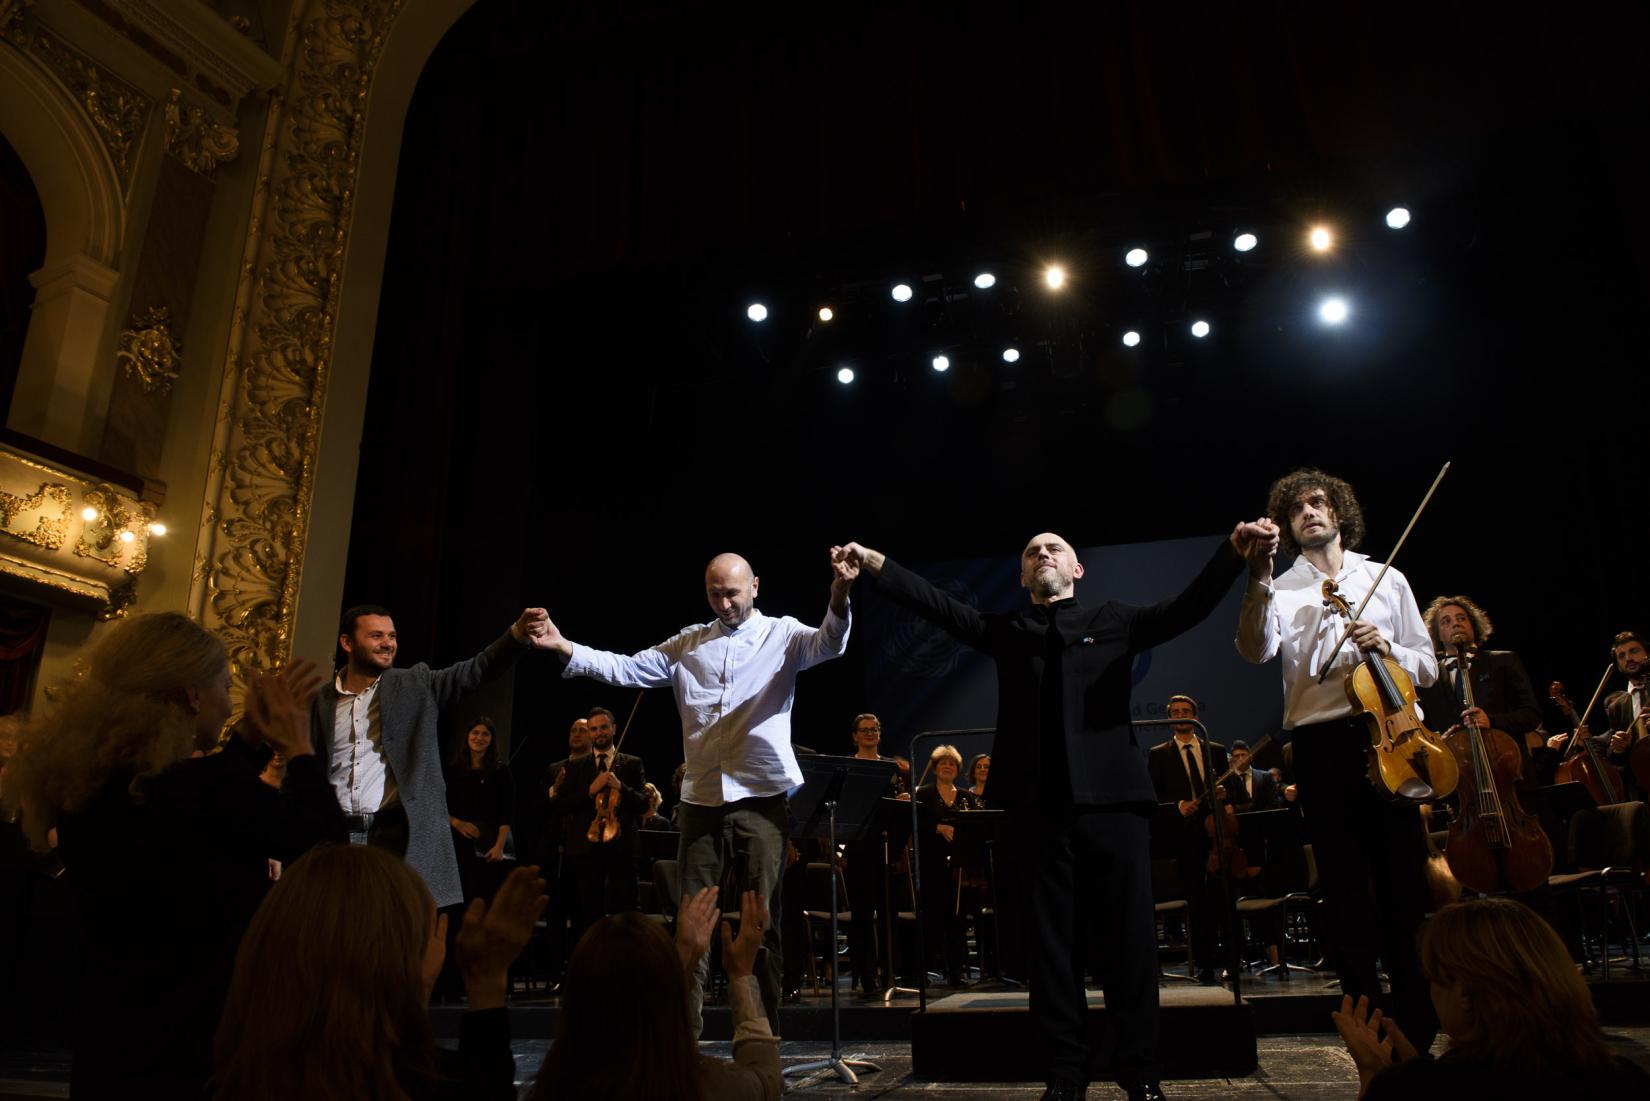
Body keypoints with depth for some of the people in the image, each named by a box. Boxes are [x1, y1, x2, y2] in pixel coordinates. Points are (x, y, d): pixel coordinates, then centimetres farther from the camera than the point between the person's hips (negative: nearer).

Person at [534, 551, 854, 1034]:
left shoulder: (781, 634, 2)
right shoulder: (688, 643, 11)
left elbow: (827, 644, -18)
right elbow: (627, 669, 6)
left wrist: (838, 601, -40)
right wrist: (565, 647, -7)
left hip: (763, 798, -3)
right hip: (701, 799, 3)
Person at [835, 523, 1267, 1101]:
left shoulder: (1115, 621, 13)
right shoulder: (1005, 630, 15)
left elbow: (1187, 607, 1)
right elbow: (939, 604, 5)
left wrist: (1234, 551, -14)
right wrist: (875, 563, -7)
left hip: (1111, 796, -1)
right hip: (1038, 803, 1)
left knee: (1129, 934, 3)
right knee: (1052, 939, 6)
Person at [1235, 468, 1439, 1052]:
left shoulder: (1387, 579, 16)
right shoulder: (1280, 591, 10)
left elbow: (1427, 665, 15)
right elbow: (1256, 651, -12)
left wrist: (1387, 646, -6)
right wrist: (1259, 577, -23)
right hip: (1320, 743, -1)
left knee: (1405, 875, 1)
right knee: (1344, 882, 4)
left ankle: (1420, 1017, 16)